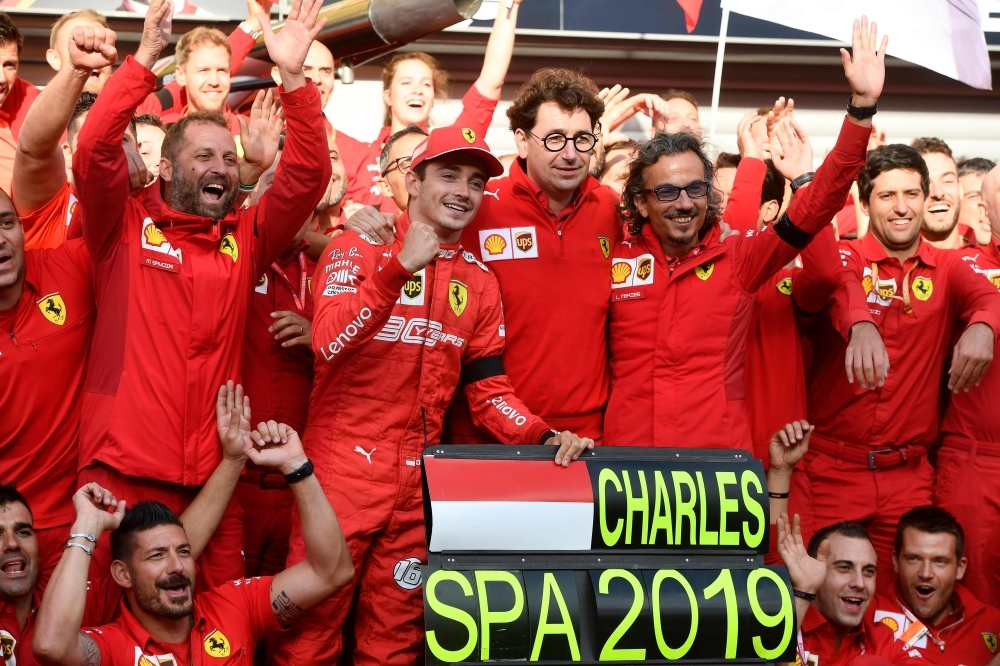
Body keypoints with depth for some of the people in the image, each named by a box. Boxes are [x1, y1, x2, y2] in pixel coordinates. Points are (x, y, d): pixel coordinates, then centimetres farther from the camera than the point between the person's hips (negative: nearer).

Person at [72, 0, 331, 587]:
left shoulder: (246, 240, 12)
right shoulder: (125, 229, 5)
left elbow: (308, 177, 4)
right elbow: (94, 154, -10)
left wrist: (294, 77, -7)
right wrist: (144, 60, -16)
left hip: (215, 476, 3)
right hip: (122, 473, -3)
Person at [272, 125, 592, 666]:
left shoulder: (478, 282, 10)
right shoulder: (359, 247, -4)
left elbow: (487, 389, 11)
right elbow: (327, 344, -20)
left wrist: (543, 437, -7)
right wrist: (401, 267, -29)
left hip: (417, 480, 5)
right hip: (343, 470, -4)